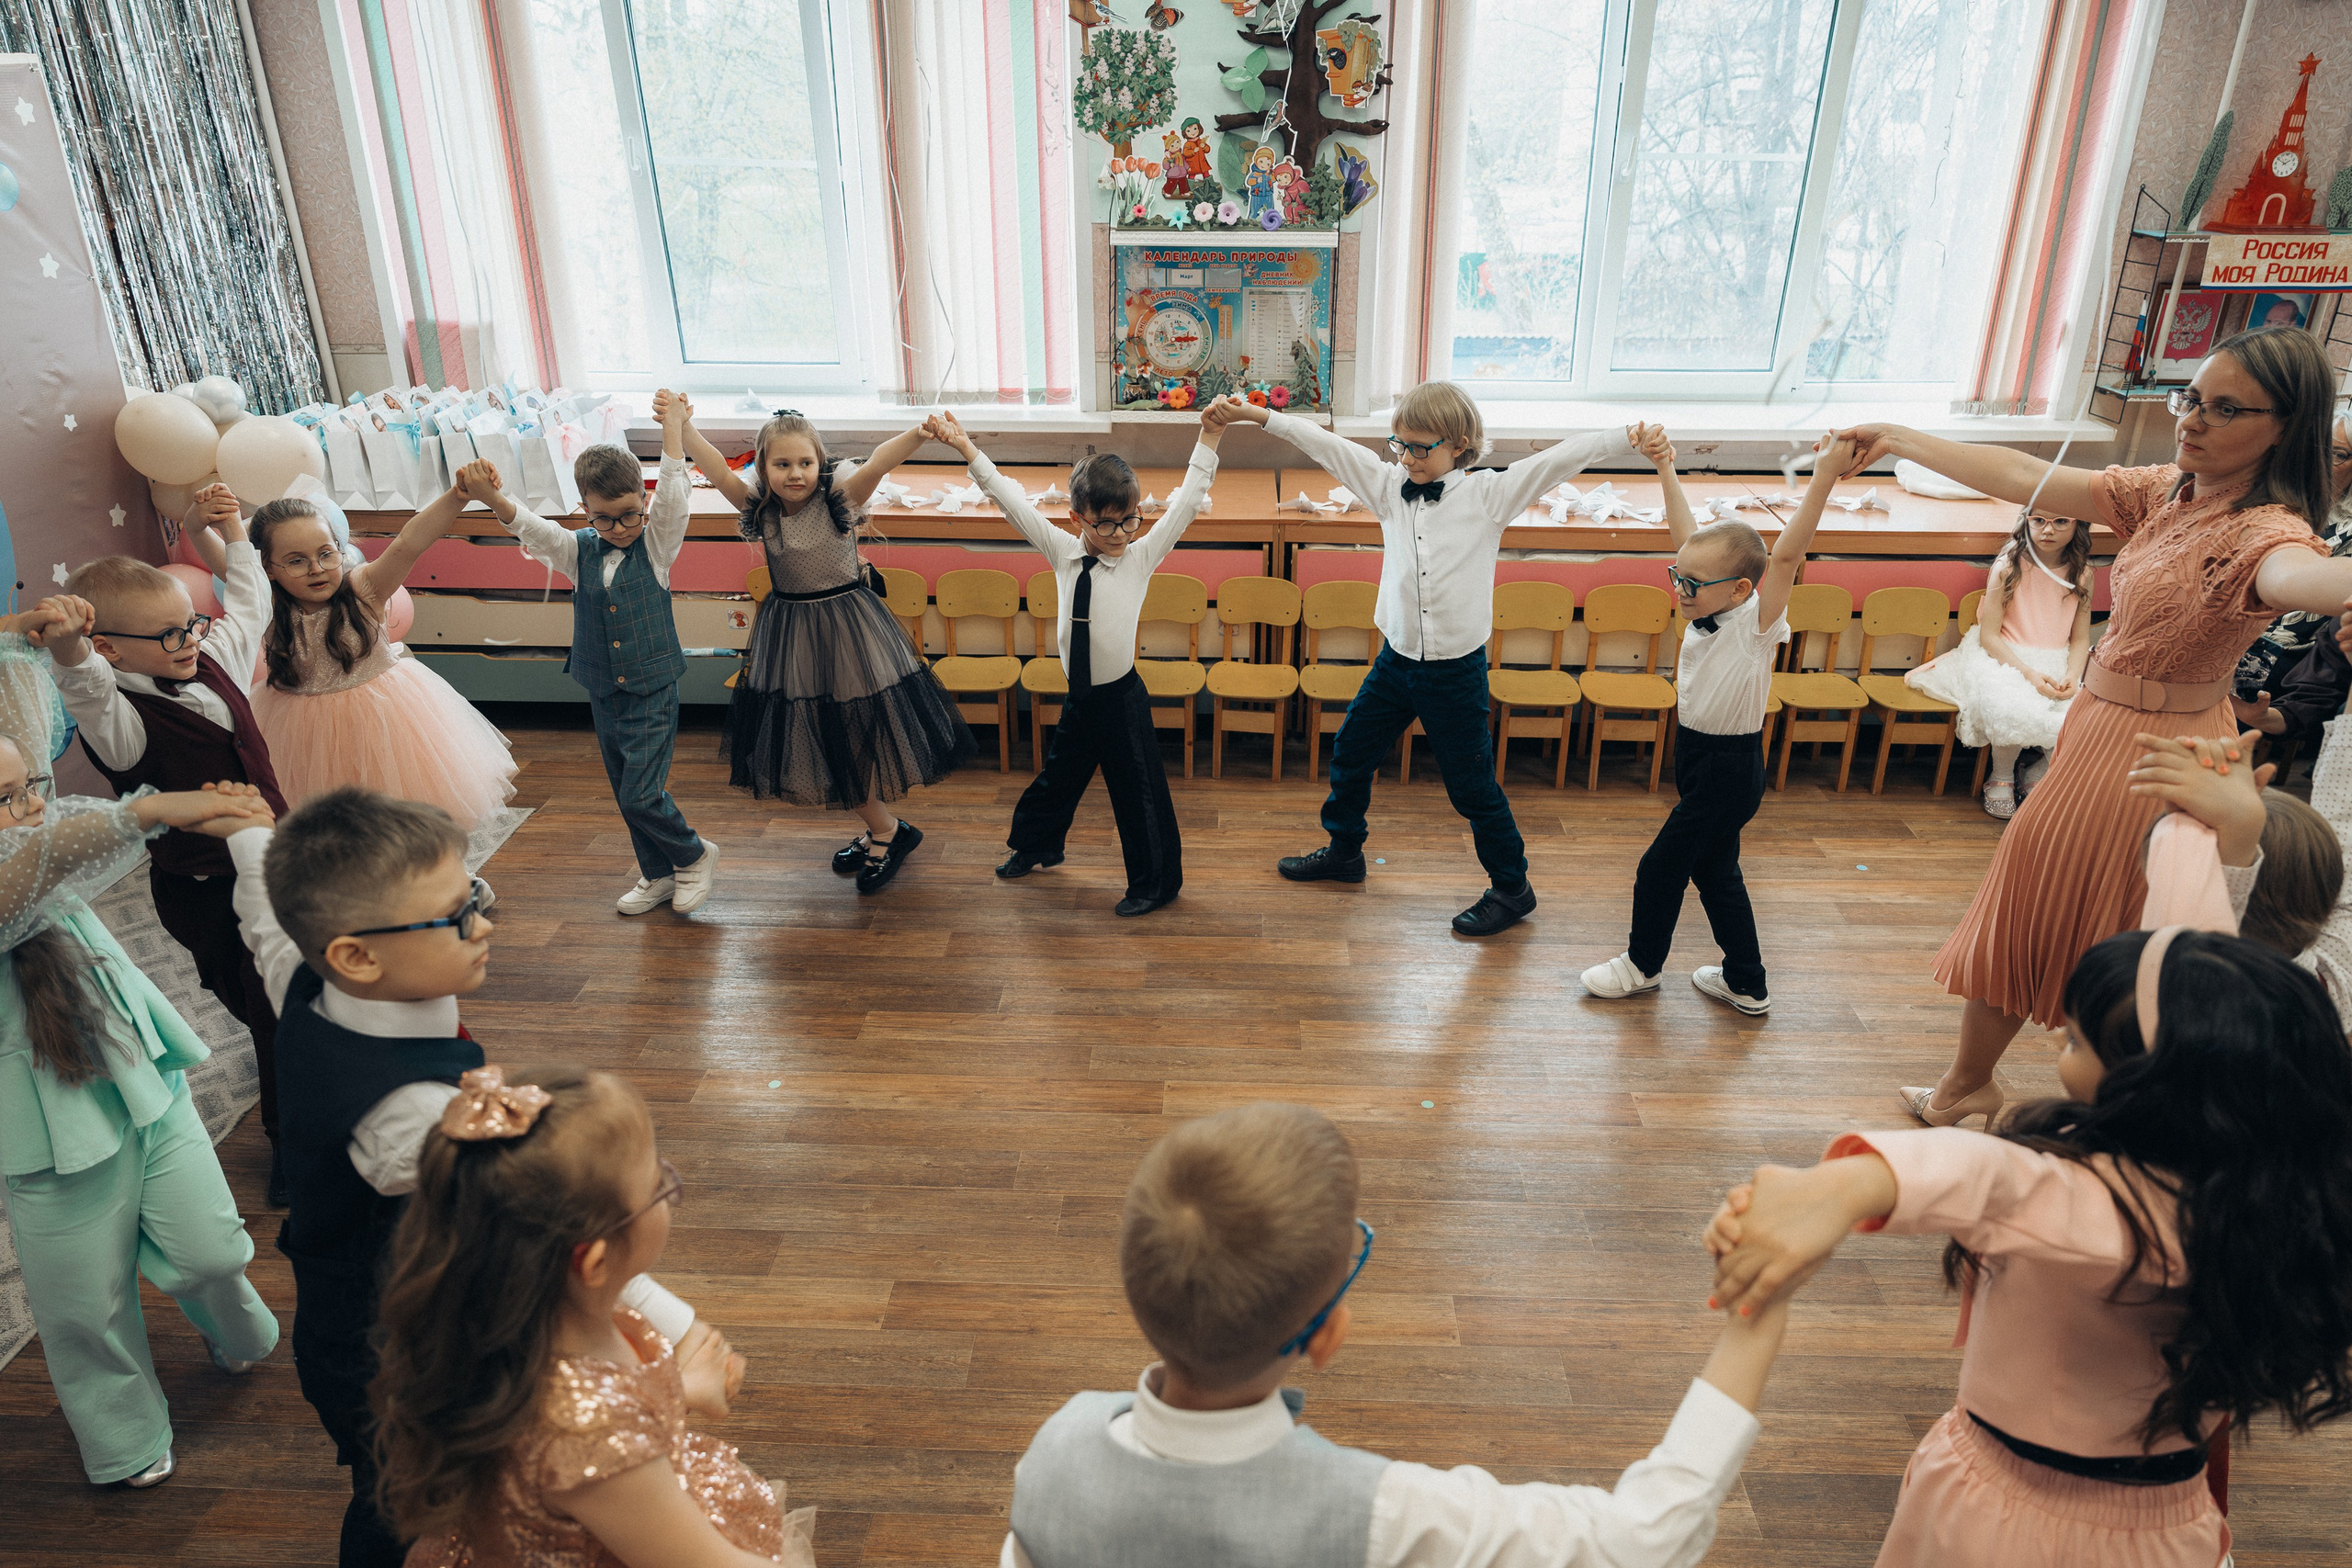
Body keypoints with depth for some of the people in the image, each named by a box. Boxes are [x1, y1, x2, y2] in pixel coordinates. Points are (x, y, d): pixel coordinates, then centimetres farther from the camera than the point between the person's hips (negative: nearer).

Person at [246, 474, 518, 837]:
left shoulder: (361, 589, -17)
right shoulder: (266, 607, -9)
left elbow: (408, 544, -30)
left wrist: (459, 494, -43)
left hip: (383, 715, -1)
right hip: (312, 730, 2)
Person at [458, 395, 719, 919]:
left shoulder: (657, 545, -5)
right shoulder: (578, 551, 1)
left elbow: (673, 496, -19)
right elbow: (527, 525, -13)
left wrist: (672, 425, -21)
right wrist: (489, 497, -33)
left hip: (652, 694, -5)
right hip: (603, 695, 5)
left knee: (641, 795, -11)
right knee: (626, 793, 14)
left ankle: (694, 855, 14)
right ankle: (659, 874, 31)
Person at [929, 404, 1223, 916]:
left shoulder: (1142, 556, -8)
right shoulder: (1063, 553, -2)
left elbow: (1185, 503, -12)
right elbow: (1012, 501, 1)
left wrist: (1209, 437, -18)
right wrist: (966, 449, 1)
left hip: (1122, 699, -3)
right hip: (1077, 698, 4)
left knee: (1139, 791, 4)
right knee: (1058, 776, 23)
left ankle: (1155, 882, 21)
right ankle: (1036, 844, 49)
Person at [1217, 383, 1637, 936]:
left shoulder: (1488, 493, -9)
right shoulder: (1390, 486, 1)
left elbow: (1558, 460, -17)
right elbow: (1327, 445, 2)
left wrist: (1628, 437, -28)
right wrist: (1260, 415, 1)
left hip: (1457, 669, -5)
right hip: (1397, 660, 5)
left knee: (1472, 784, 4)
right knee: (1351, 753, 18)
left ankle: (1512, 887, 23)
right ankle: (1343, 851, 42)